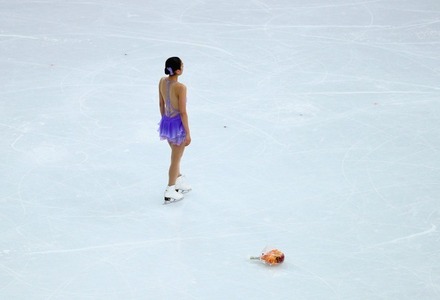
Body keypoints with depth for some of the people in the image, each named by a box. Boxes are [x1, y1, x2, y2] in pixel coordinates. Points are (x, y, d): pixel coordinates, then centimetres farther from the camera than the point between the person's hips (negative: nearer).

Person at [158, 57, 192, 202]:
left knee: (176, 155, 27)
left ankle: (179, 182, 44)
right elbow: (183, 112, -21)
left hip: (166, 122, 7)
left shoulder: (162, 81, -6)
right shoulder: (181, 87, -27)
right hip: (178, 124, -7)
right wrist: (188, 133, -12)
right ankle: (170, 192, 20)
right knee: (175, 159, 10)